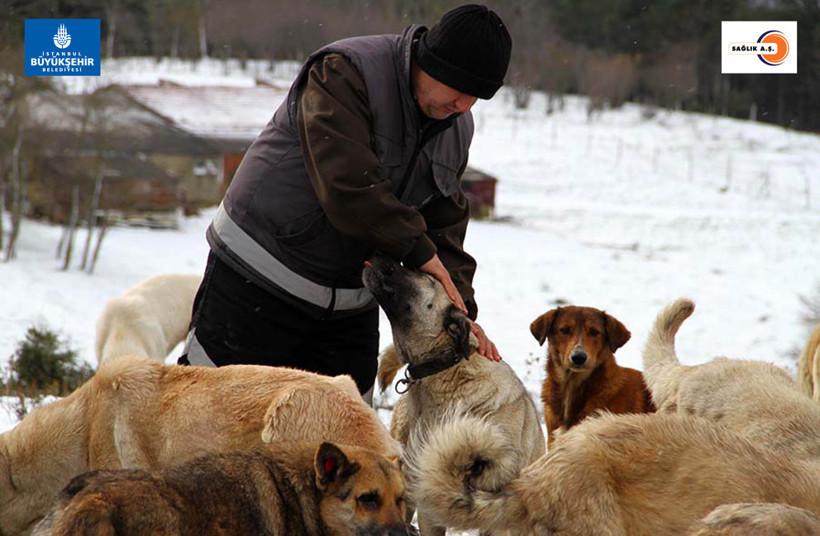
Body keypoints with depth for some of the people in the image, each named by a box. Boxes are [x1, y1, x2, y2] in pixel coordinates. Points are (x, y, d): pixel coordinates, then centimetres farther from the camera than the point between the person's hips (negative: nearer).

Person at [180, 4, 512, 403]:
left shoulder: (456, 129, 4)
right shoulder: (344, 72, -20)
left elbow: (445, 225, 6)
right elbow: (346, 185, -29)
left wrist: (460, 309, -9)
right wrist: (419, 252, -22)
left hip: (350, 302, 7)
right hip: (257, 278, -7)